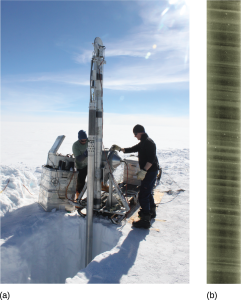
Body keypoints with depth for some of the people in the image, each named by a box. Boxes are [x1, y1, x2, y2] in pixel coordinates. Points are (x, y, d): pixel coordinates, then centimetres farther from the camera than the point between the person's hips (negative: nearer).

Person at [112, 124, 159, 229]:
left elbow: (151, 159, -26)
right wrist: (120, 149, 13)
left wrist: (143, 170, -30)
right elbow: (132, 149, 21)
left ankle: (145, 220, -5)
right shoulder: (143, 142, 15)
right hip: (148, 171, 11)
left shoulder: (148, 142, -18)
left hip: (150, 171, -11)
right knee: (147, 193, 23)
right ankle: (151, 212, 40)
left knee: (143, 195, -10)